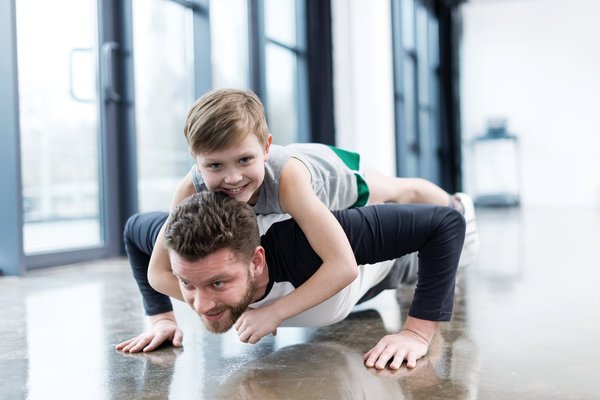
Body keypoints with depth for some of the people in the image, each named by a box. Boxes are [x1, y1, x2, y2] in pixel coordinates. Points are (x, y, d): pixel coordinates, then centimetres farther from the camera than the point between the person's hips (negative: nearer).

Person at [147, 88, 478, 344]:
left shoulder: (286, 177, -51)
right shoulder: (192, 189, -40)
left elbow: (343, 266, -53)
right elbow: (159, 272, -34)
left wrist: (274, 313, -56)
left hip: (335, 169, -3)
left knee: (400, 192, 27)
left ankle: (455, 205, 59)